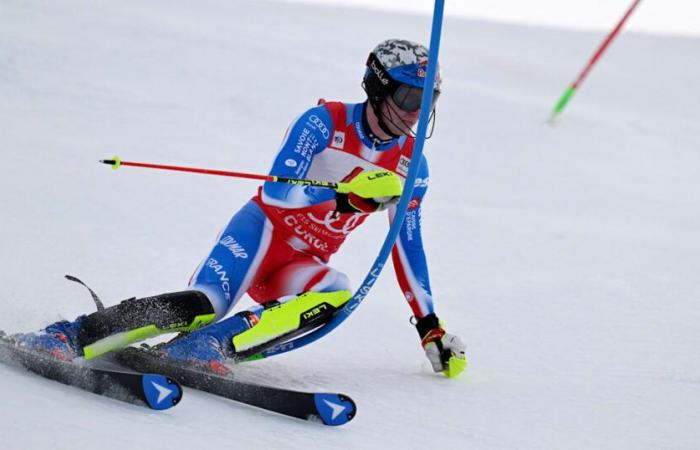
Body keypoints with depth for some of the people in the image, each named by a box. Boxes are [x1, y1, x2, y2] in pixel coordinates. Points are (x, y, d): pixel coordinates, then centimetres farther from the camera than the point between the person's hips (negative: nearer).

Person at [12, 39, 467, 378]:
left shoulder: (411, 166, 5)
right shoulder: (324, 121, -10)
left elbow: (408, 246, 14)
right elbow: (279, 190, -21)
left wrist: (430, 326, 14)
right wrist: (349, 196, -34)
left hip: (304, 265, 4)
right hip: (266, 228, -4)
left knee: (338, 293, -33)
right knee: (203, 305, -32)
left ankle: (210, 345, -37)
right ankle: (68, 337, -26)